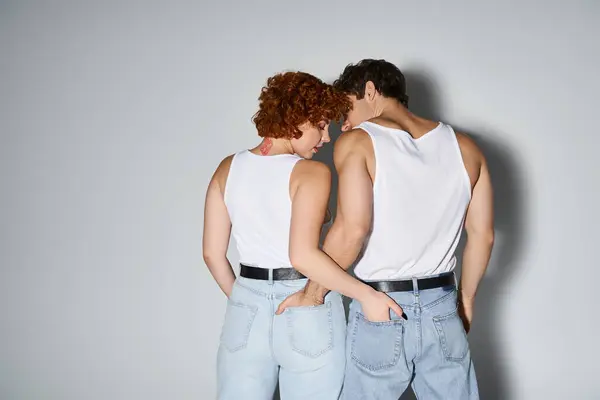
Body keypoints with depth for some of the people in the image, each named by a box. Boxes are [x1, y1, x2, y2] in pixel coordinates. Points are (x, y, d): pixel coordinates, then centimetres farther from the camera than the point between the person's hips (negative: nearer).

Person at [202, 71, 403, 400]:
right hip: (308, 312, -4)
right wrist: (366, 295, -18)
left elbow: (212, 253, 5)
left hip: (247, 309, 4)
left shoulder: (229, 168, 3)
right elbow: (303, 256, -25)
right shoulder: (311, 172, -13)